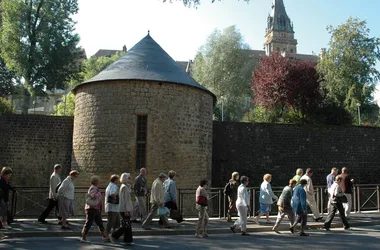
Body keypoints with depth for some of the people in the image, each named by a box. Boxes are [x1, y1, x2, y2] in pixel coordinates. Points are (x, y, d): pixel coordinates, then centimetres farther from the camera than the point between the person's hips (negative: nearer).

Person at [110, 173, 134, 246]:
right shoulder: (124, 187, -15)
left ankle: (128, 240, 14)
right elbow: (124, 199, -19)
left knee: (127, 226, 10)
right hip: (125, 209, -10)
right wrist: (126, 210, -20)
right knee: (126, 225, -5)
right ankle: (113, 236, 4)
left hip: (126, 209, 10)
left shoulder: (126, 186, 15)